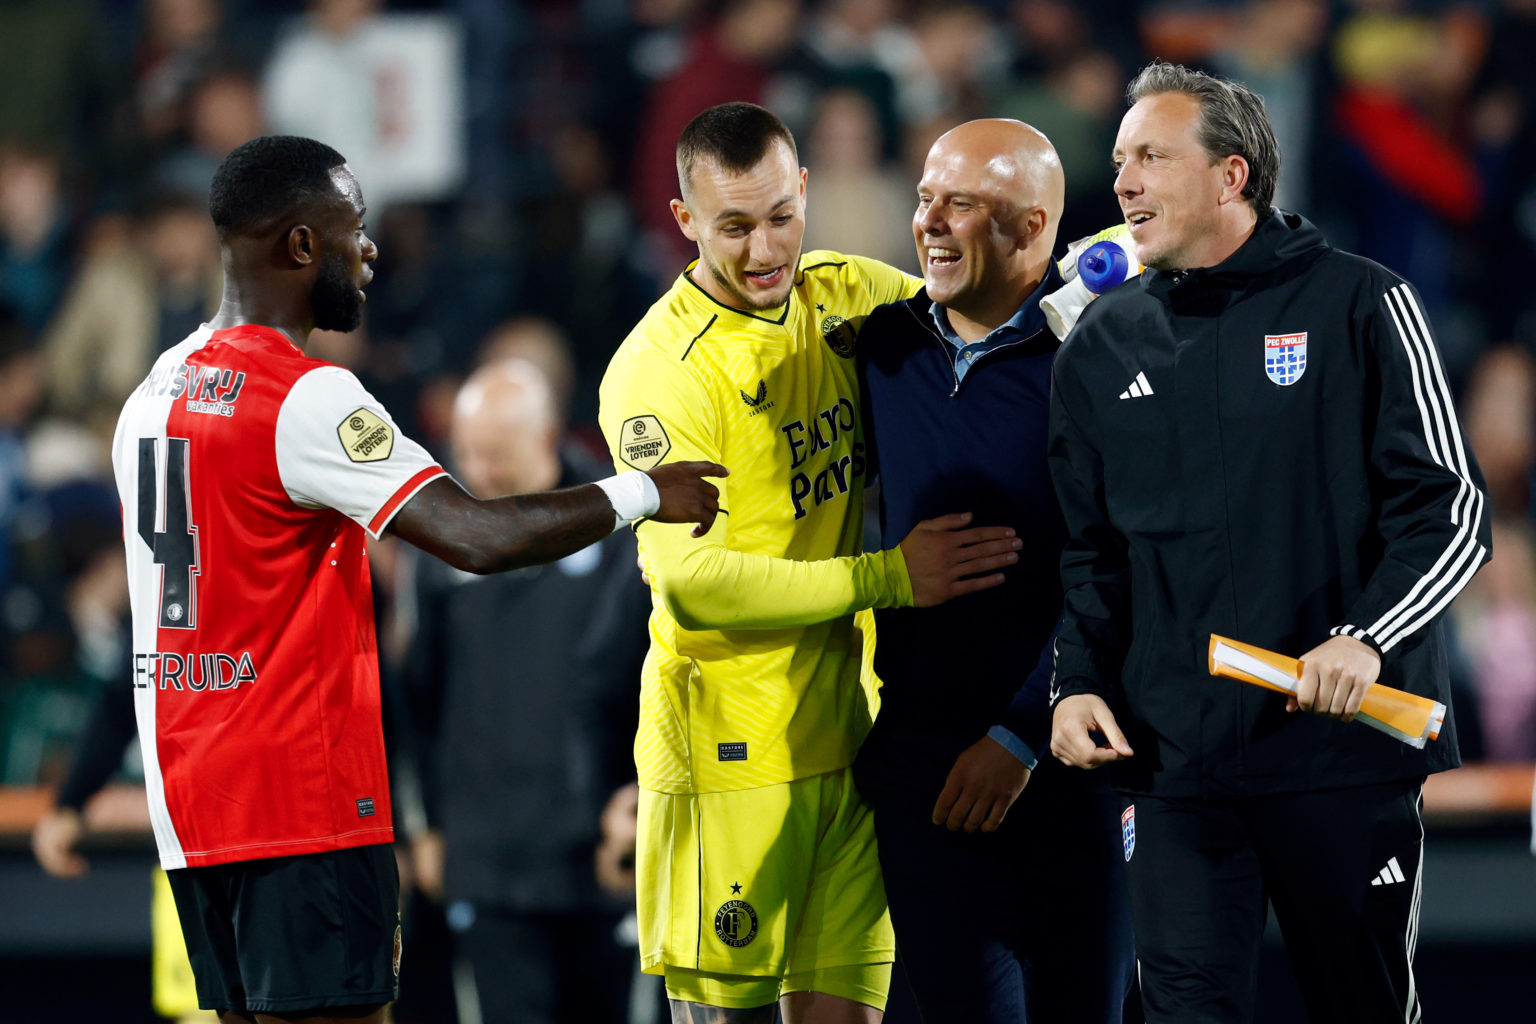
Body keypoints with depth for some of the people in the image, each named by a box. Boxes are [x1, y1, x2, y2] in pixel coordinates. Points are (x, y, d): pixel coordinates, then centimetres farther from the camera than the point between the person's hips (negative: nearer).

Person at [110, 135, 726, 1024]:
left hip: (190, 800, 9)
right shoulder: (306, 398, -15)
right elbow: (478, 538, -22)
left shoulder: (156, 394, 13)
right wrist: (642, 494, -9)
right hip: (302, 810, -9)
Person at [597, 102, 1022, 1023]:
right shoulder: (660, 370, -12)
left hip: (847, 731, 5)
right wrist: (886, 577, -19)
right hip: (728, 749, -5)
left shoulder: (844, 297, 7)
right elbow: (692, 583, -19)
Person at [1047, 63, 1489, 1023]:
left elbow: (1451, 511, -4)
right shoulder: (1103, 347, 12)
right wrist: (1078, 683, 4)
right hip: (1173, 761, 3)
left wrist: (1367, 639, -18)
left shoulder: (1360, 305, -1)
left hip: (1346, 749, -3)